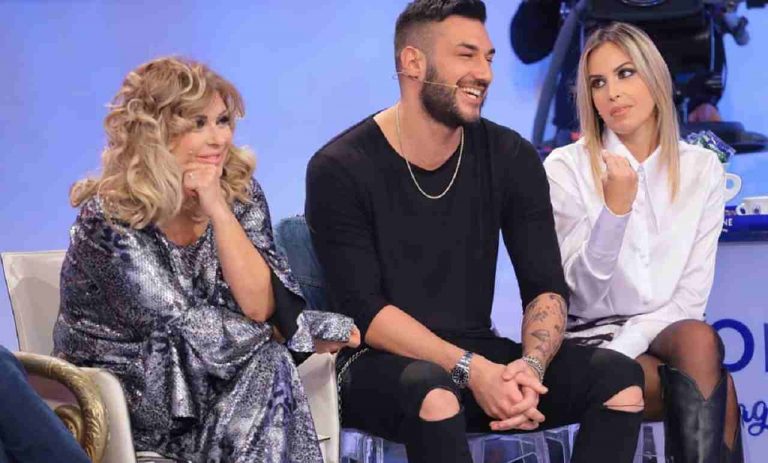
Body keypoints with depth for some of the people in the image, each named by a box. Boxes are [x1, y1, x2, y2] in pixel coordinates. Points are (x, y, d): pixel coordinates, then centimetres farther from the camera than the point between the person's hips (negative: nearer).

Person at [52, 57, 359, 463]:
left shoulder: (241, 193, -3)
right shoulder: (109, 219, -17)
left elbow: (260, 306, -12)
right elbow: (181, 325, -20)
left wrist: (217, 209, -23)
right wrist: (310, 332, -15)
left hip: (203, 376, 5)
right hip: (122, 395, -4)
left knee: (268, 368, -28)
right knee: (267, 364, -26)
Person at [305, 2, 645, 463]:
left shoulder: (511, 158, 2)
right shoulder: (340, 169, -10)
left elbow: (546, 286, -1)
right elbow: (363, 310, -16)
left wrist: (531, 364, -23)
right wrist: (470, 371, -28)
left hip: (477, 356, 5)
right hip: (380, 363, -5)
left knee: (620, 375, -17)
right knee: (434, 392, -39)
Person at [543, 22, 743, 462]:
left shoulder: (703, 168, 3)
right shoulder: (567, 167, -5)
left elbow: (691, 296, 0)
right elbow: (581, 296, -11)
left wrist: (621, 353, -16)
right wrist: (616, 207, -26)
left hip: (668, 331, 3)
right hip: (591, 337, -3)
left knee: (700, 340, -34)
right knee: (717, 392, -30)